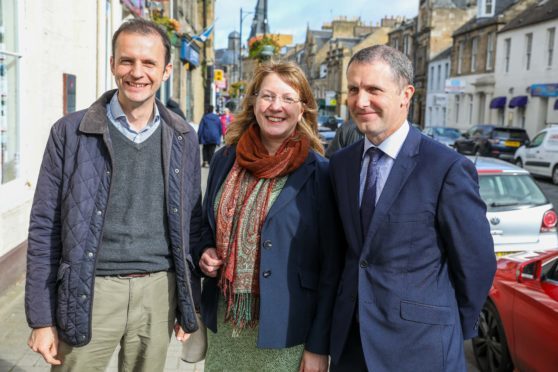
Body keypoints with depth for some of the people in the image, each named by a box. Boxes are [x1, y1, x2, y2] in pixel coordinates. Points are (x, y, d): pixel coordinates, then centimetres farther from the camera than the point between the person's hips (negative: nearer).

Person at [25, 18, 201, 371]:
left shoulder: (183, 137, 4)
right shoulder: (70, 132, -4)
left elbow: (192, 222, 9)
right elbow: (45, 226, -3)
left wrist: (189, 302, 9)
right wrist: (42, 317, -4)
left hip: (159, 290, 2)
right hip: (91, 291, -2)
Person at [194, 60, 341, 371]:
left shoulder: (318, 172, -10)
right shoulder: (226, 159, 3)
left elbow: (331, 265, -9)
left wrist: (319, 345, -10)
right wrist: (205, 252, -4)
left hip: (285, 327, -4)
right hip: (224, 322, 4)